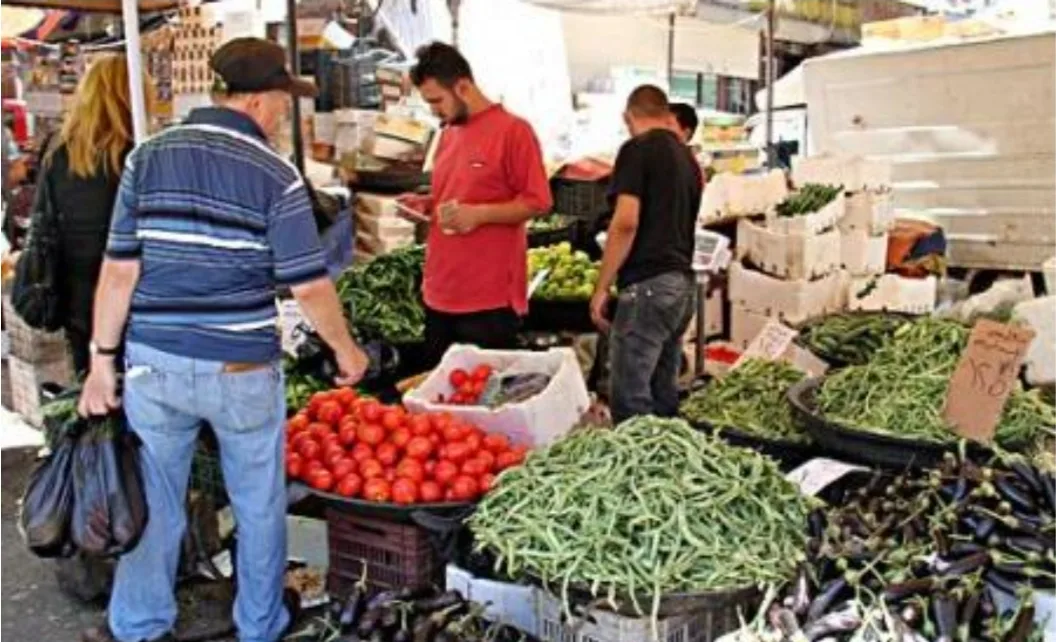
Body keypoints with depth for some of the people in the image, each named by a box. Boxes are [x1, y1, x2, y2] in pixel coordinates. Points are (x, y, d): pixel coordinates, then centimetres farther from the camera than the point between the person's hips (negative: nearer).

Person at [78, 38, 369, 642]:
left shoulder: (147, 157, 1)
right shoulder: (274, 173, -9)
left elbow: (120, 268, -1)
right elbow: (310, 284, -9)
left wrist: (102, 358, 5)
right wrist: (346, 349, 5)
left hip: (154, 363, 3)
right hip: (242, 368, -3)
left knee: (154, 501, 18)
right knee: (260, 504, 15)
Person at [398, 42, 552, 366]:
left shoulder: (513, 130, -10)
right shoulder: (447, 134, 14)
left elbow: (537, 202, -11)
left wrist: (479, 214, -21)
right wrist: (427, 204, 6)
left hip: (490, 297, -7)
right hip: (439, 293, 8)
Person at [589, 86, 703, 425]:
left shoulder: (637, 150, -6)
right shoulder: (688, 157, 18)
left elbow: (626, 222, -15)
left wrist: (602, 287, -11)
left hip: (647, 284, -8)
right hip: (683, 283, 9)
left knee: (630, 400, -6)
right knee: (664, 397, 13)